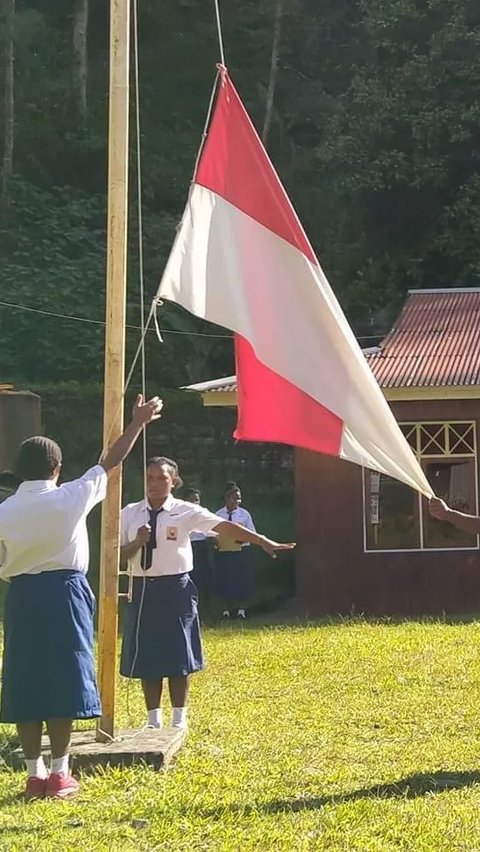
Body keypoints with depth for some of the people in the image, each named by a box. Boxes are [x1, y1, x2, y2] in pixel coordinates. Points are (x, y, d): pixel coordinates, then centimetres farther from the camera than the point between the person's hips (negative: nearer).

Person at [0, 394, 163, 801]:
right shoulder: (71, 498, -6)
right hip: (64, 593, -3)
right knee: (64, 679, 3)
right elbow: (112, 460, 3)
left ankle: (35, 773, 11)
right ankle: (59, 774, 6)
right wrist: (138, 421, 13)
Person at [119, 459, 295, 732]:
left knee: (178, 655, 4)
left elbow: (226, 526, -13)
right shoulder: (130, 514, 2)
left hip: (176, 588, -2)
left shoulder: (186, 511, -5)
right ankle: (154, 720, 21)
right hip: (143, 590, 2)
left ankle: (179, 720, 18)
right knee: (146, 657, 7)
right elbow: (117, 558, 3)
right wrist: (137, 543, -17)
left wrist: (265, 542, -20)